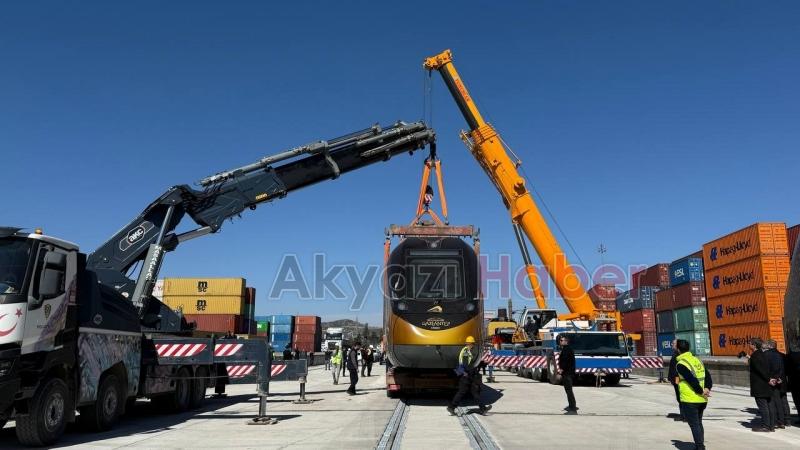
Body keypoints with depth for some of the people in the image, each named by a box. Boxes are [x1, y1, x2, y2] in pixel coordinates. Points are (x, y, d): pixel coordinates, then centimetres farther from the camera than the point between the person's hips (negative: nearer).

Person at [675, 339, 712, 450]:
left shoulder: (680, 364, -14)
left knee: (694, 425, 1)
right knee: (699, 423, 21)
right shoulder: (697, 360, 9)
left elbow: (692, 380, -20)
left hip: (690, 400, -8)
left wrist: (701, 392, -10)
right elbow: (707, 375, 4)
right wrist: (707, 388, -4)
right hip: (702, 400, 8)